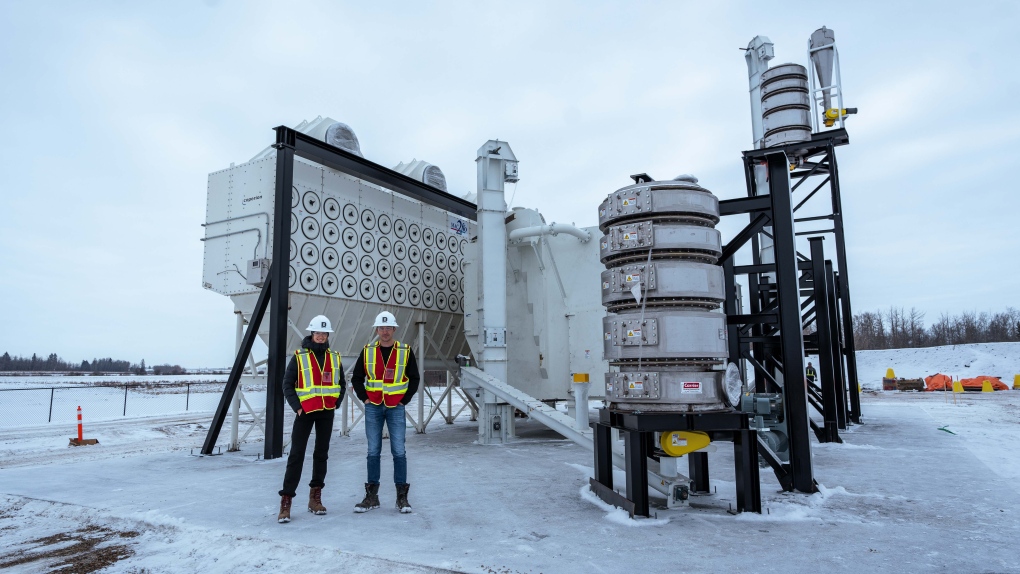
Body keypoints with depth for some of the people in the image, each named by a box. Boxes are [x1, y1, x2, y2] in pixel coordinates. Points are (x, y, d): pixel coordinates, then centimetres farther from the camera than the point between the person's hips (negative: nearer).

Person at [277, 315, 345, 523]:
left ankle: (315, 498, 21)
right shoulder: (299, 357, -3)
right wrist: (297, 407, -12)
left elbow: (341, 383, 17)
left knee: (321, 453, 10)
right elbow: (287, 384, -4)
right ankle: (286, 501, -1)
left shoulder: (334, 357, 7)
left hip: (327, 413, 4)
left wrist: (336, 402, 4)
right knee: (296, 455, -6)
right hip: (305, 412, -4)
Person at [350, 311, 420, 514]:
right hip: (373, 407, 2)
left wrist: (404, 400, -3)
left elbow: (414, 379, 5)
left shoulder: (405, 351, -1)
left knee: (399, 452, -1)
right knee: (373, 452, 8)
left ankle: (402, 497, 8)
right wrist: (364, 398, 0)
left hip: (396, 407, -1)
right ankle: (371, 496, 17)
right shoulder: (368, 351, 3)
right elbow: (356, 378, 10)